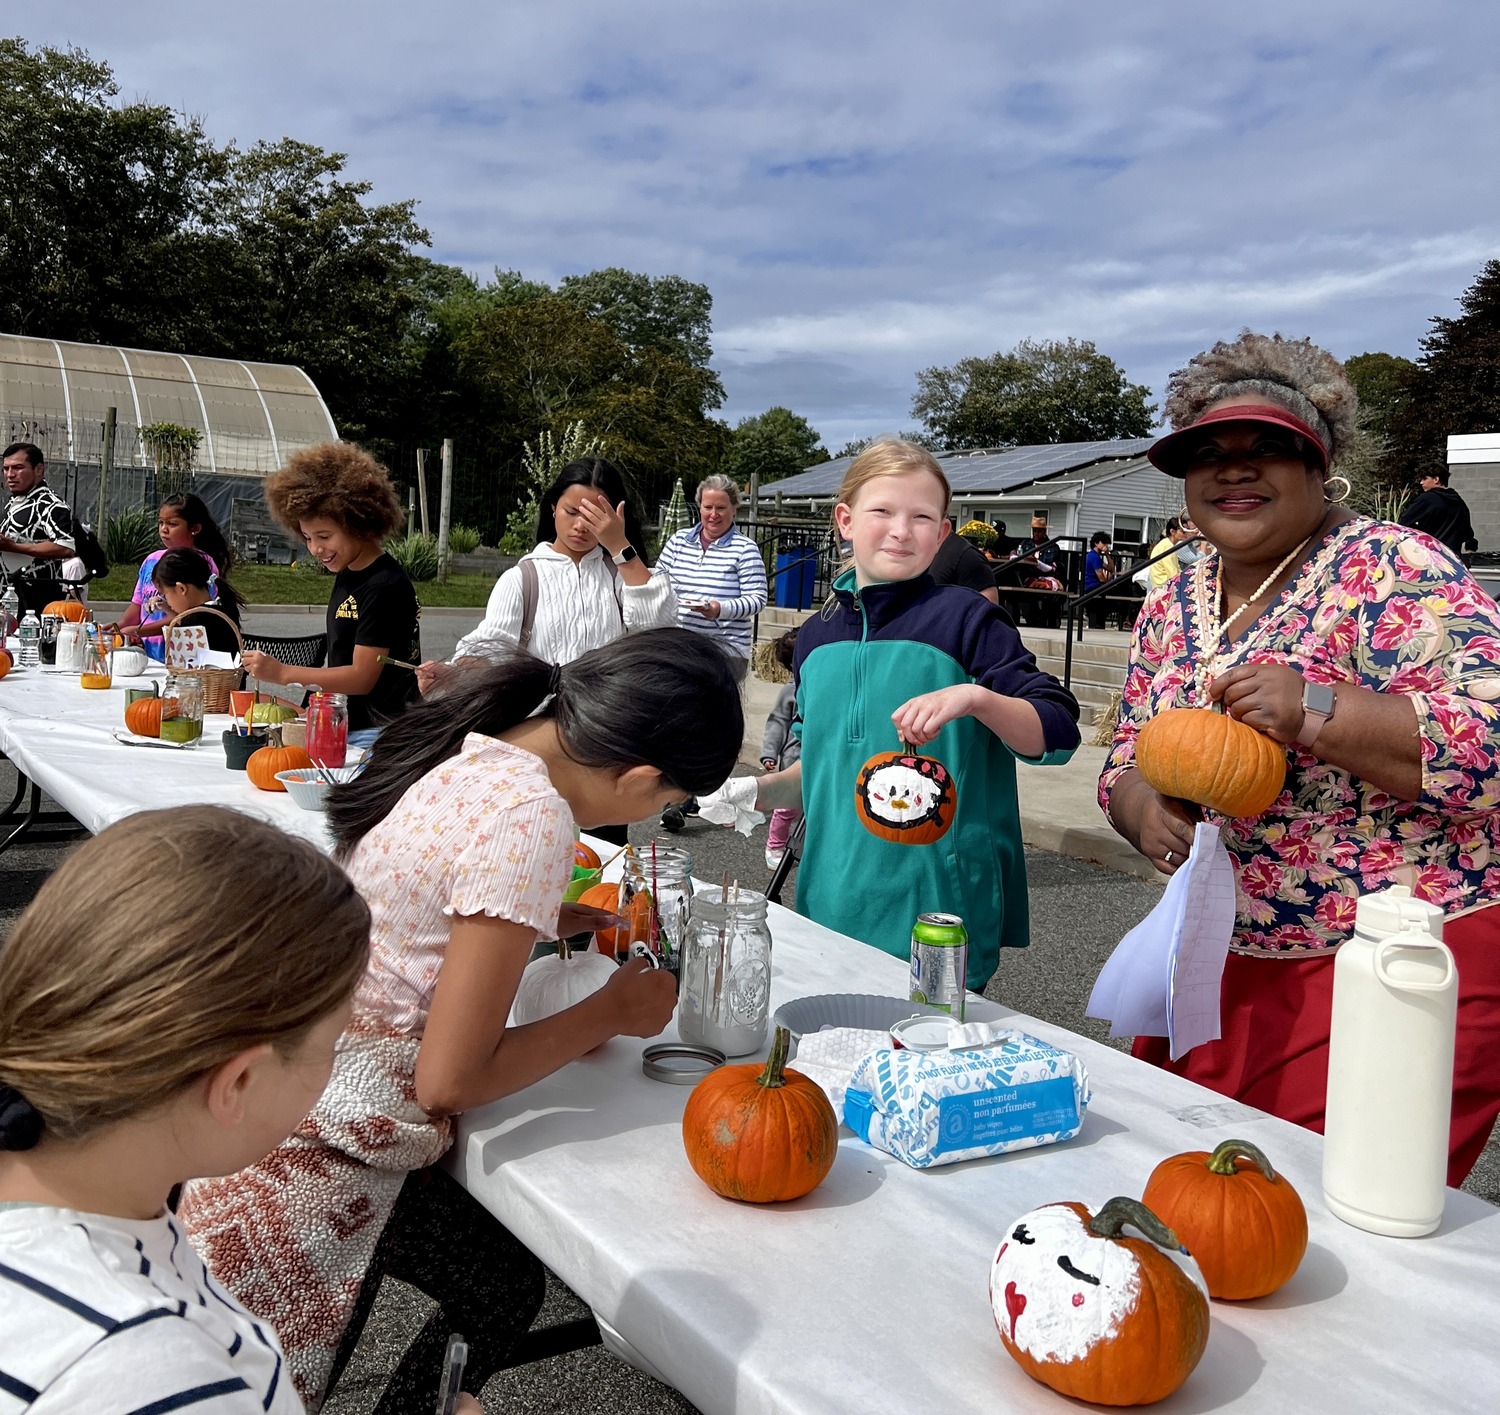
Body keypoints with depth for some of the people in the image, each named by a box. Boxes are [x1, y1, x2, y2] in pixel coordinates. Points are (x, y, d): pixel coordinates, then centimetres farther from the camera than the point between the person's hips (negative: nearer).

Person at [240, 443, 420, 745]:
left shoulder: (384, 587, -17)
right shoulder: (346, 575, 11)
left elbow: (362, 677, -18)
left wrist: (282, 672, -18)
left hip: (378, 732, -9)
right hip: (344, 727, 9)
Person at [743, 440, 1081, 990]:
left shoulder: (963, 618, -7)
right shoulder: (817, 637, 9)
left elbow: (1057, 732, -11)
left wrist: (976, 698, -27)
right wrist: (761, 790, 3)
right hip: (833, 902, 5)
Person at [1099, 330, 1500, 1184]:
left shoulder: (1392, 568, -12)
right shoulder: (1171, 609, 8)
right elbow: (1127, 763, 13)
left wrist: (1317, 714, -32)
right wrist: (1144, 810, -9)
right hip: (1222, 963, 7)